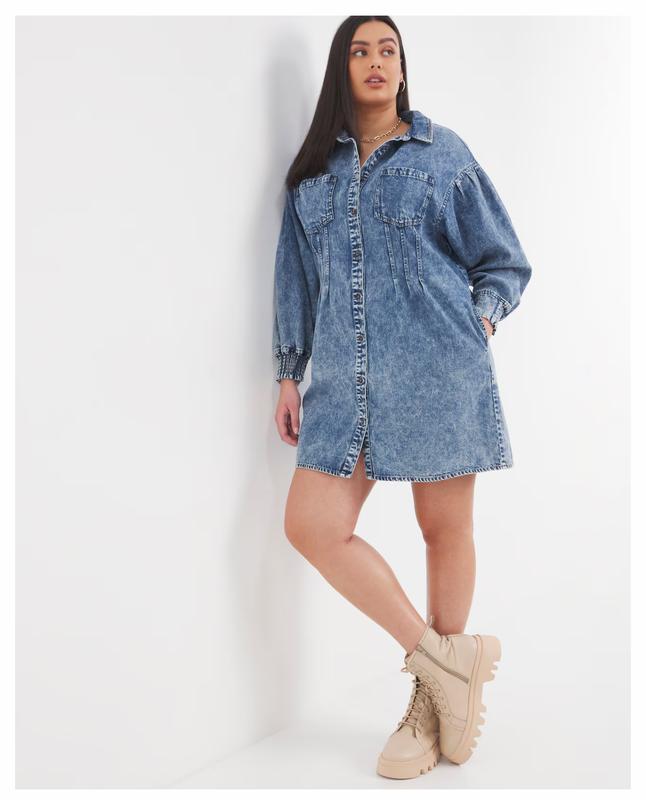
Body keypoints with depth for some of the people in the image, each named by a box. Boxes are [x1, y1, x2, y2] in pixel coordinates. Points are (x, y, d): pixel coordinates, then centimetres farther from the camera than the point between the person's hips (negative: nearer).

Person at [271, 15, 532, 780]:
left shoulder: (442, 152, 8)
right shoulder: (313, 171, 15)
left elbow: (504, 260, 10)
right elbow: (297, 280, 17)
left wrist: (482, 314, -7)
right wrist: (289, 373, 13)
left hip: (437, 369, -3)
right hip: (345, 376, 3)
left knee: (445, 528, 3)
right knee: (311, 525, -8)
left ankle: (433, 701, 20)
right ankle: (441, 657, 4)